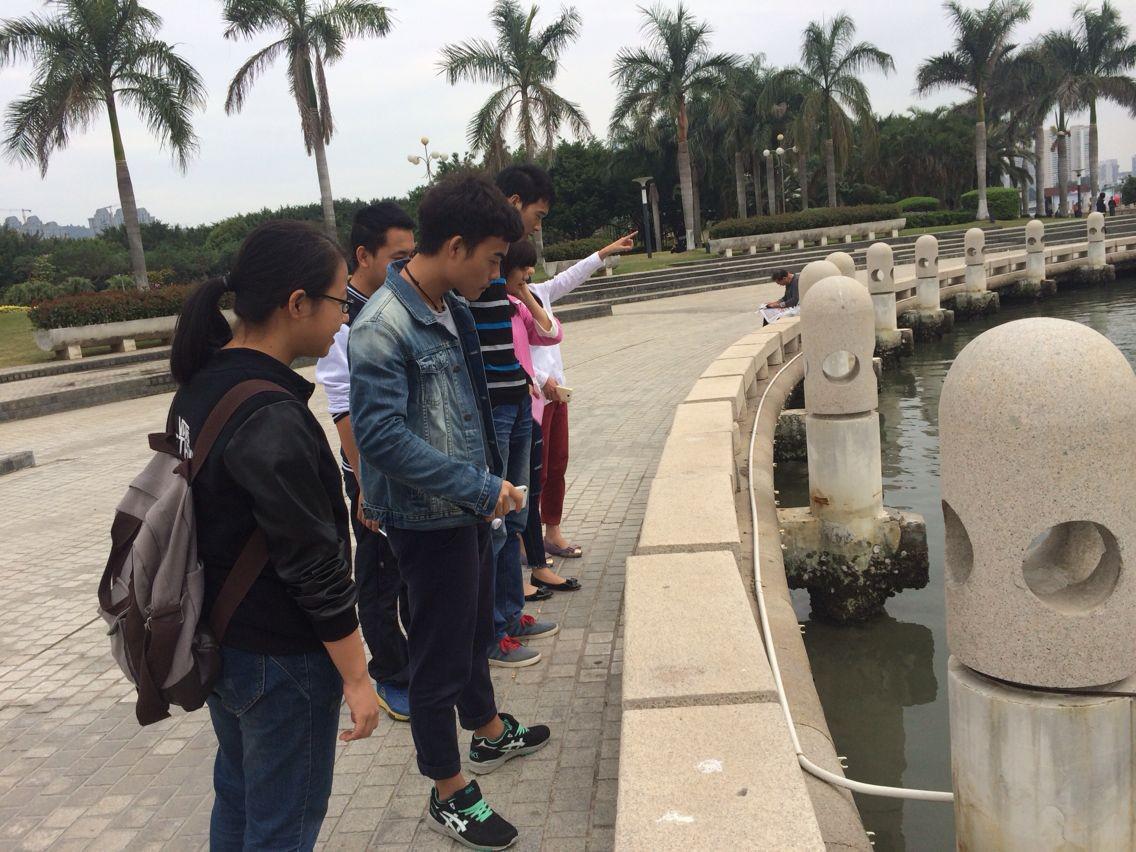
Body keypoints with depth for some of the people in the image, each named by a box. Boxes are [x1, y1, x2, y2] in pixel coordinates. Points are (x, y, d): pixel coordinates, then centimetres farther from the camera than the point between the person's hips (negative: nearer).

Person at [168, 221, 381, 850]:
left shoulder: (197, 388, 1)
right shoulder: (272, 420, -26)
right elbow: (314, 567, -23)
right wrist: (355, 677, -14)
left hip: (215, 646, 9)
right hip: (280, 662, -8)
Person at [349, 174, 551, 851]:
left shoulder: (454, 308, 5)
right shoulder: (381, 329, -23)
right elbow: (382, 436, -27)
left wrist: (491, 480, 14)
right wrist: (481, 487, -25)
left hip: (469, 507, 9)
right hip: (427, 518, -9)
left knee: (475, 628, 25)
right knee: (441, 654, 5)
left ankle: (489, 732, 48)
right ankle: (450, 794, 23)